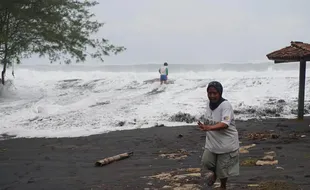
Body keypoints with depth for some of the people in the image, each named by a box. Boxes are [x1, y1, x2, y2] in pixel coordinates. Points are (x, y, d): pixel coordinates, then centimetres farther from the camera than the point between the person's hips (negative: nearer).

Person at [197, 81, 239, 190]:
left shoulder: (226, 105, -23)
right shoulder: (209, 103, 0)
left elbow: (225, 124, -35)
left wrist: (208, 127, -47)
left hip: (226, 143, -6)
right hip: (212, 142, 6)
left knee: (223, 168, 7)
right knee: (206, 162, -2)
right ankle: (213, 173, 32)